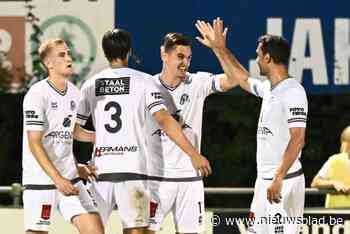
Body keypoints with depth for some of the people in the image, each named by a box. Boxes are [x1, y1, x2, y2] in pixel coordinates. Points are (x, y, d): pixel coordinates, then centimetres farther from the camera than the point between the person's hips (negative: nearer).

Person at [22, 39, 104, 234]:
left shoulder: (74, 93, 10)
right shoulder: (37, 95, -12)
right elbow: (34, 144, -16)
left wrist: (76, 167, 13)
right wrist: (57, 179, -22)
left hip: (69, 177, 7)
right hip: (40, 179, -7)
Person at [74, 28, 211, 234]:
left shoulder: (90, 85, 8)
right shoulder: (143, 81, -1)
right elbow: (165, 121, -10)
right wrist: (194, 154, -9)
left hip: (101, 169, 3)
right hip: (133, 170, -3)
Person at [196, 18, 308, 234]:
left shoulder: (293, 91, -15)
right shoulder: (269, 88, 13)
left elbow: (298, 140, -21)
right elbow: (243, 79, 35)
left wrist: (279, 178, -25)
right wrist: (220, 48, 36)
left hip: (284, 181, -10)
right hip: (265, 180, 10)